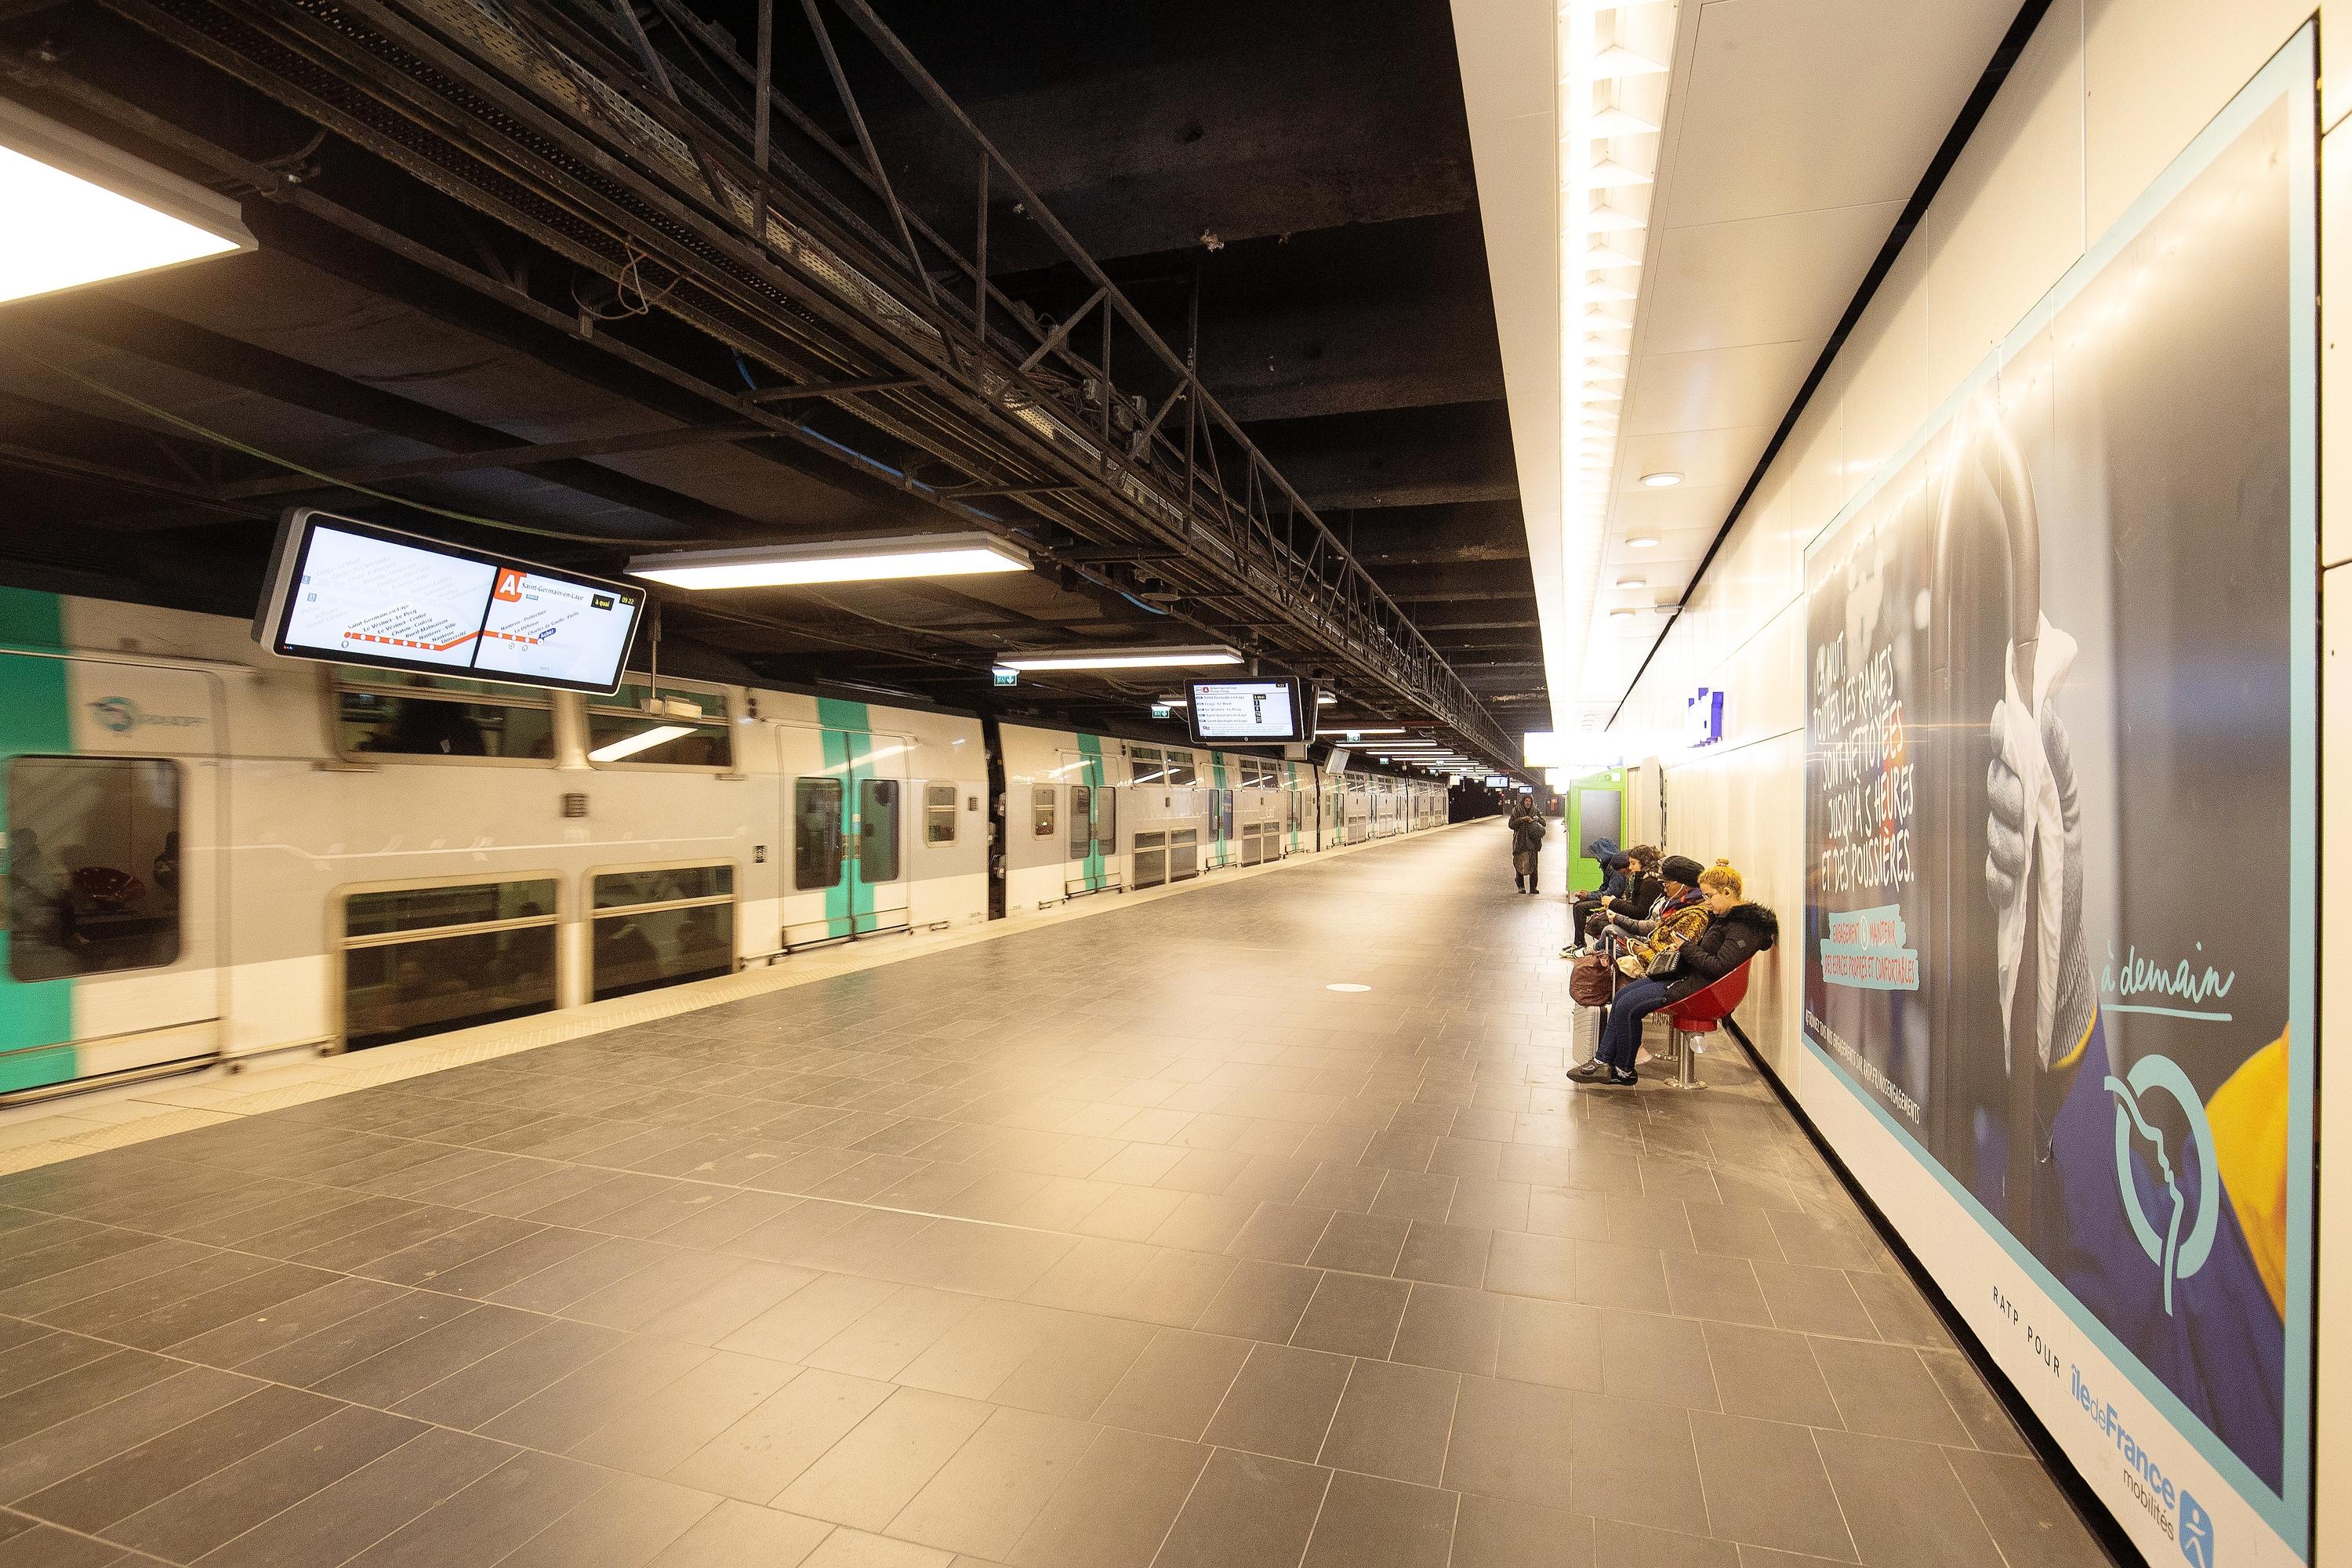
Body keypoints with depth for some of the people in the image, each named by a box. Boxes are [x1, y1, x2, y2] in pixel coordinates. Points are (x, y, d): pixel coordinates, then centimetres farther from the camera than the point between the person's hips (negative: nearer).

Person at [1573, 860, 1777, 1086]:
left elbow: (1719, 967, -26)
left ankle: (1624, 1071, 2)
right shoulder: (1725, 916, 13)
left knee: (1628, 1006, -16)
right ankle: (1603, 1061, 5)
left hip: (1699, 986, -11)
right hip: (1688, 976, 11)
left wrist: (1687, 948, -15)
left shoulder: (1744, 927, -19)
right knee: (1622, 995, 4)